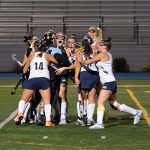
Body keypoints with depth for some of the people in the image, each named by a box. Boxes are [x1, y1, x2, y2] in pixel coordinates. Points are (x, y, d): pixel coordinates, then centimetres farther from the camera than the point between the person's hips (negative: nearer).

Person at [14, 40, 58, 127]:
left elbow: (24, 71, 19)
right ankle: (48, 121, -13)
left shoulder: (31, 56, 18)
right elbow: (58, 63, 6)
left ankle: (20, 113, -14)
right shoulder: (47, 56, 15)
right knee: (47, 101, -1)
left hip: (32, 79, 1)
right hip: (44, 79, -1)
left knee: (23, 99, 11)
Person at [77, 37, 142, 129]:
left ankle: (99, 123, -22)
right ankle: (136, 112, 21)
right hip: (111, 83, 10)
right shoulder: (108, 55, 17)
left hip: (108, 83, -10)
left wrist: (81, 60, 12)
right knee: (116, 104, 14)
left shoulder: (103, 54, -9)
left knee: (100, 103, -14)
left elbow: (88, 62, -5)